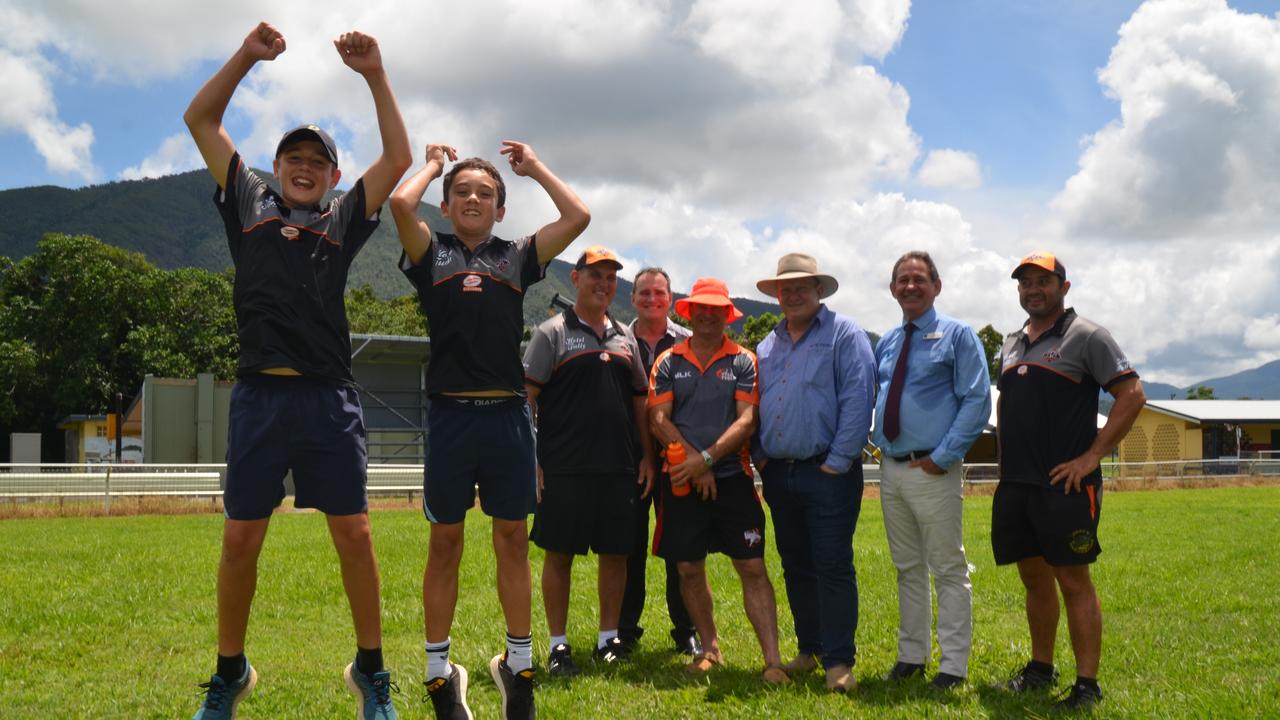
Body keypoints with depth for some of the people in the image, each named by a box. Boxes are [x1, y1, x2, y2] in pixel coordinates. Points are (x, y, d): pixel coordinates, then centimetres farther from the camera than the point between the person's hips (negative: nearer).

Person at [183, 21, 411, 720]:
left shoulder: (343, 220, 14)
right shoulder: (248, 205, 16)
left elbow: (398, 158, 5)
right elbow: (200, 120, 14)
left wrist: (374, 74, -1)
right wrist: (247, 55, 5)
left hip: (329, 398, 0)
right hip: (258, 394, 1)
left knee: (354, 533, -1)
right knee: (240, 538, 2)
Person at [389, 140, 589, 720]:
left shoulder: (517, 257, 11)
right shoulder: (432, 254, 7)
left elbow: (578, 217, 0)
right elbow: (400, 203, -11)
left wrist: (534, 167, 12)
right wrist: (432, 167, 8)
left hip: (507, 415, 1)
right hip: (449, 415, -1)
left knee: (513, 542, 8)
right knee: (444, 544, 6)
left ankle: (518, 665, 20)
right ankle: (439, 673, 17)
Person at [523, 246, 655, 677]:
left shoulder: (624, 338, 16)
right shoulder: (553, 333, 0)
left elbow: (639, 400, 19)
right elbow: (526, 396, -5)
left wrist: (647, 454, 11)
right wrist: (529, 460, -11)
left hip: (619, 468, 5)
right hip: (564, 468, -5)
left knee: (615, 553, 8)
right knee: (559, 553, 1)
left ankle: (608, 639, 20)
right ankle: (558, 646, 11)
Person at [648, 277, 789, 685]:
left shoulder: (742, 361, 4)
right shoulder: (669, 362, 7)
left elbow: (747, 421, -5)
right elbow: (659, 420, -1)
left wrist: (707, 458, -16)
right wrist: (697, 466, -10)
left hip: (733, 478, -2)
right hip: (682, 481, 2)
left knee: (753, 569, -5)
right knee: (689, 569, 7)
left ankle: (773, 661, -4)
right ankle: (709, 648, 24)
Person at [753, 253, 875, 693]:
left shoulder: (844, 335, -4)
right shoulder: (767, 346, 16)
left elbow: (857, 401, -12)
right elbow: (756, 406, 19)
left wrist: (838, 462, -15)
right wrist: (760, 456, 7)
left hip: (827, 473, -6)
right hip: (779, 473, 7)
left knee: (833, 567, -5)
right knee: (795, 567, 13)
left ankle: (838, 661, 2)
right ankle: (809, 650, 24)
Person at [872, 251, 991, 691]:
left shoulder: (957, 336, -4)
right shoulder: (885, 344, 13)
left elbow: (977, 401, -10)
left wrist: (943, 456, -15)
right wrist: (875, 442, 6)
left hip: (933, 471, -6)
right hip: (891, 469, 6)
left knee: (949, 570, 0)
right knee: (908, 569, 14)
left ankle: (953, 665, 8)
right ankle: (912, 655, 24)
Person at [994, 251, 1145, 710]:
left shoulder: (1086, 336, -5)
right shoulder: (1012, 345, 16)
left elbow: (1132, 394, -11)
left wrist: (1092, 456, -14)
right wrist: (1007, 456, 14)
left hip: (1064, 484, -6)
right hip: (1014, 484, 7)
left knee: (1073, 581, -3)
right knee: (1034, 578, 14)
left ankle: (1087, 685, 4)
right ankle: (1041, 668, 26)